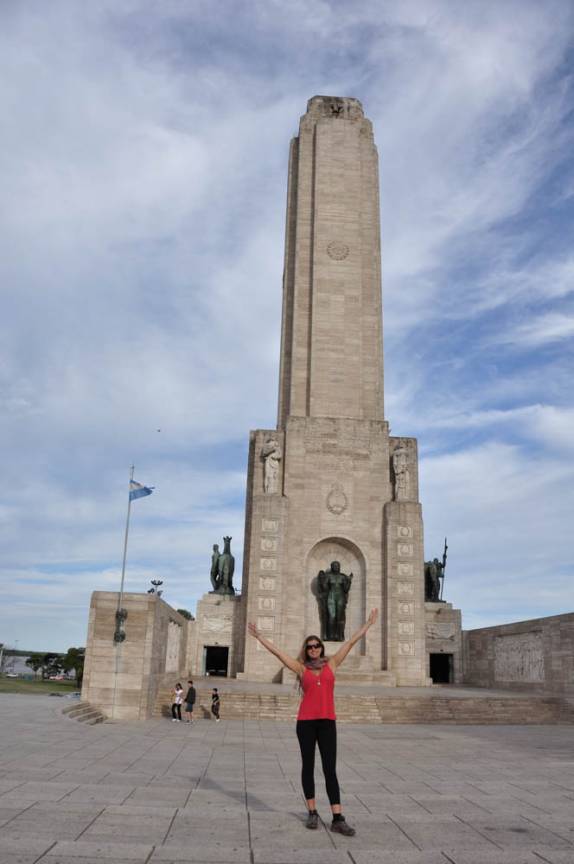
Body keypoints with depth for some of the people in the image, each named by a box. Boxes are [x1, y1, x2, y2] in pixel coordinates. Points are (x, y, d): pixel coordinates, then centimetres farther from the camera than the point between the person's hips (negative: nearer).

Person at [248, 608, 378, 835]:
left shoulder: (331, 664, 9)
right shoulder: (301, 668, 5)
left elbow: (351, 642, 9)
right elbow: (277, 652, 4)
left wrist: (368, 624, 11)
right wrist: (259, 636, 2)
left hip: (327, 722, 0)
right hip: (306, 721, 0)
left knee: (330, 769, -2)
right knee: (308, 766, 8)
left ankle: (338, 819, -3)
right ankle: (312, 812, 20)